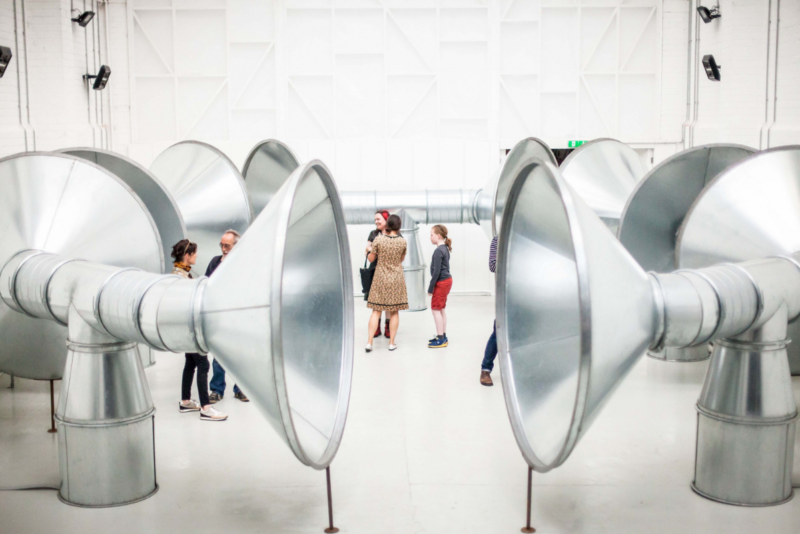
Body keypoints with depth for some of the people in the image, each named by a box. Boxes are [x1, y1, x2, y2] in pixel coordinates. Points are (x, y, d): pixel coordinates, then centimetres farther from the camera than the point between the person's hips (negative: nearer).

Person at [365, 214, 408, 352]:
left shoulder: (378, 239, -10)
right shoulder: (403, 242, -6)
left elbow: (371, 258, 0)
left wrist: (370, 250, 21)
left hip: (380, 278, 0)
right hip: (396, 279, 0)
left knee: (376, 311, 5)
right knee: (394, 312, 9)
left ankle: (369, 342, -1)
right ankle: (392, 343, 13)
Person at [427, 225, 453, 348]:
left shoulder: (438, 251, -18)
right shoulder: (445, 249, 10)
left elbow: (436, 272, -20)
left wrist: (430, 288, -14)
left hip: (441, 283, -9)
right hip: (447, 280, 9)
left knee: (435, 309, -3)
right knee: (441, 309, 15)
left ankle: (441, 339, 0)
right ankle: (443, 336, 21)